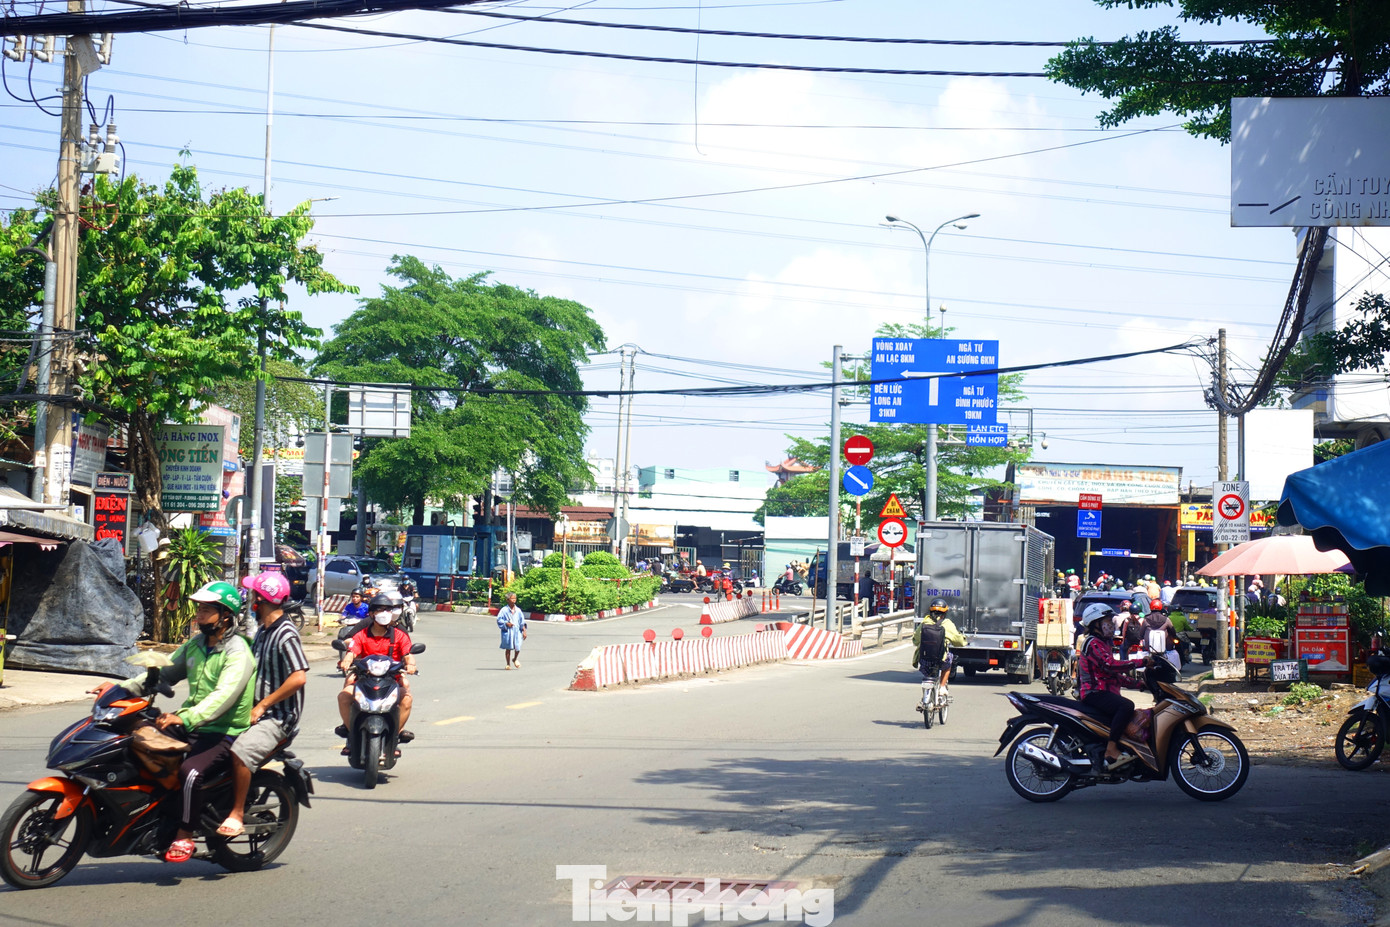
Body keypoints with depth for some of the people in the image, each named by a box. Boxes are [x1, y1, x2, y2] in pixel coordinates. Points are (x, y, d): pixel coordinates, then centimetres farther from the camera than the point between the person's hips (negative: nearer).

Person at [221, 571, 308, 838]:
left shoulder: (285, 634, -16)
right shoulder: (263, 631, 15)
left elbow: (299, 677, -25)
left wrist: (262, 706, -21)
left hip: (279, 717, -10)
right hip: (258, 710, 10)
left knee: (241, 751, -30)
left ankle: (236, 815, -19)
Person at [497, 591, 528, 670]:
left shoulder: (518, 610, 7)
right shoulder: (504, 610, -4)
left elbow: (522, 622, 11)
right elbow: (499, 620, -3)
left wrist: (524, 631, 6)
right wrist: (506, 623, -15)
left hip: (517, 631, 2)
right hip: (507, 631, -2)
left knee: (518, 648, -4)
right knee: (508, 648, 2)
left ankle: (515, 659, 27)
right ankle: (508, 664, 15)